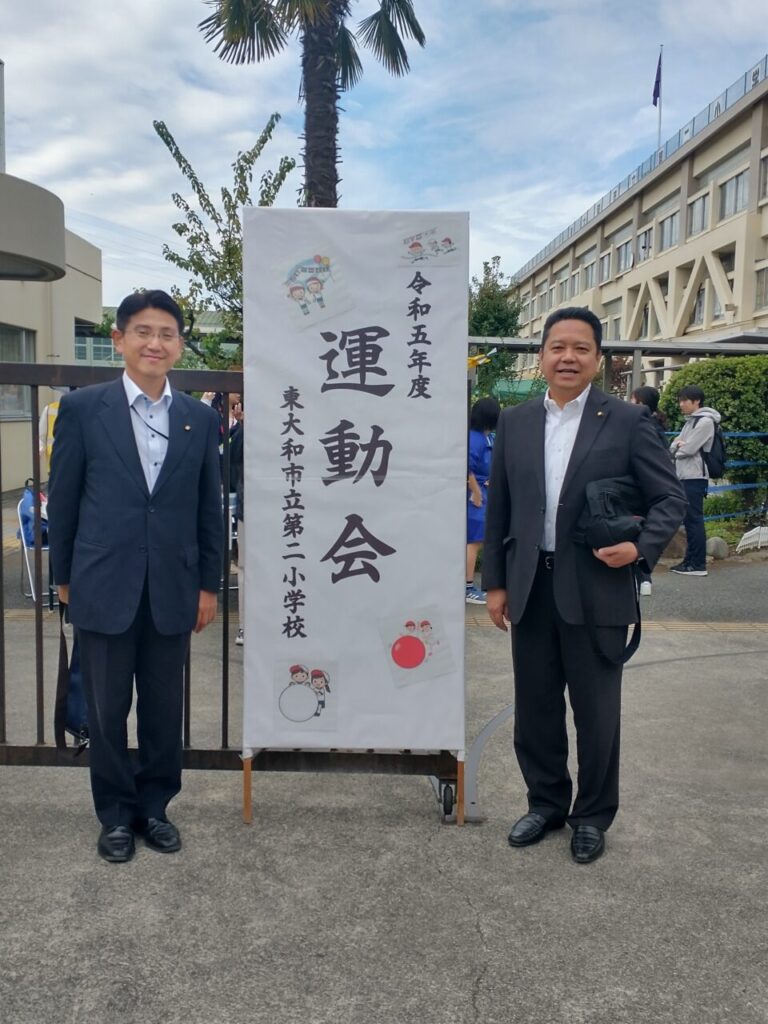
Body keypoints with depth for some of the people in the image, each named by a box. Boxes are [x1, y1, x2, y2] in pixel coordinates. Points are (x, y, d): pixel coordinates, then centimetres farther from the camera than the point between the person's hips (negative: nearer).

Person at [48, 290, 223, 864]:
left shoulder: (201, 420, 5)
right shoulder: (83, 408, -1)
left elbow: (210, 509, 7)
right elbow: (63, 499, 3)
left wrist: (209, 585, 6)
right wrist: (65, 576, 5)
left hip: (173, 590, 2)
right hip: (105, 588, -1)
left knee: (165, 709, 11)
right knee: (107, 710, 10)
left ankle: (156, 806, 31)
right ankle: (116, 814, 28)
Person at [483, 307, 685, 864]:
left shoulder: (627, 420, -3)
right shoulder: (515, 421, 6)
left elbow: (670, 497, -1)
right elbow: (498, 508, 9)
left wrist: (641, 547, -18)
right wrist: (496, 581, 8)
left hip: (597, 590, -3)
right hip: (530, 589, 3)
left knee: (597, 712, 9)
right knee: (535, 708, 14)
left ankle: (592, 816, 28)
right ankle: (546, 803, 34)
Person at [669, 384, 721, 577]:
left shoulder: (705, 421, -10)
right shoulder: (689, 421, 19)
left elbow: (689, 449, -16)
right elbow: (673, 447, 15)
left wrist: (677, 448, 3)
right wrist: (678, 445, -7)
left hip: (695, 478, -9)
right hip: (684, 477, 9)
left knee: (694, 520, -8)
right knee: (688, 520, 11)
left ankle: (698, 565, -5)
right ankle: (690, 561, 16)